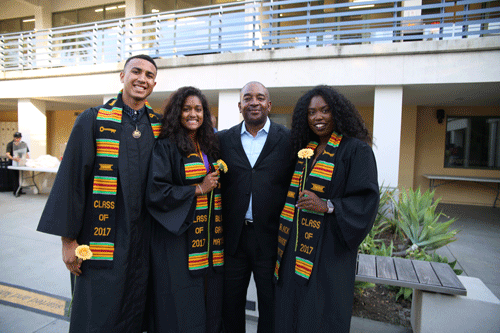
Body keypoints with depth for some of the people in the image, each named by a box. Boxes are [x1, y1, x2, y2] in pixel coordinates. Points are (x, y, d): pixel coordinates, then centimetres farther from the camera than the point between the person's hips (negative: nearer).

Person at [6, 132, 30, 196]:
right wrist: (13, 158, -37)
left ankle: (20, 190, 10)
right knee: (14, 177, -5)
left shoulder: (23, 144, 6)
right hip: (13, 163, -3)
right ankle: (16, 191, -2)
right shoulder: (10, 144, -5)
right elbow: (7, 154, -18)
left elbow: (26, 153, 8)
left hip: (21, 162, 3)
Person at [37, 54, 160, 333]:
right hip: (101, 236, -2)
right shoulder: (93, 120, -3)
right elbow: (71, 177, -5)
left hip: (144, 238, 3)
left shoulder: (159, 127, 5)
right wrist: (68, 238, -6)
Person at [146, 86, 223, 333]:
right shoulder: (165, 147, -6)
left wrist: (213, 185, 4)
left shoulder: (209, 147, 13)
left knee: (209, 304, 12)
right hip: (179, 238, -5)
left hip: (209, 237, 6)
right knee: (181, 305, 3)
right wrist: (198, 189, -12)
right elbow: (155, 192, -15)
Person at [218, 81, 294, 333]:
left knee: (271, 306, 16)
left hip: (272, 237, -2)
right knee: (231, 303, 19)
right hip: (233, 236, 2)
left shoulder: (289, 140, -2)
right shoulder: (223, 139, 4)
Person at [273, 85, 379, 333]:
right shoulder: (304, 150, 12)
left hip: (328, 249, -5)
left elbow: (367, 200, -10)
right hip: (297, 247, 5)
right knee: (290, 312, 12)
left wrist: (327, 206, -22)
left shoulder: (356, 150, -5)